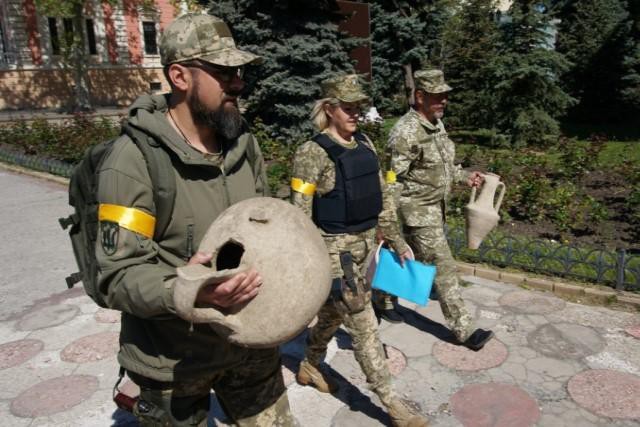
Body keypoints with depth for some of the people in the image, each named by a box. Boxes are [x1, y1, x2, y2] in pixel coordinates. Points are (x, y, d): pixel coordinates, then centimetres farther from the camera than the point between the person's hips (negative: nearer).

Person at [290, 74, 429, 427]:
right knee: (364, 326, 1)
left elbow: (382, 197, 13)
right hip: (335, 250, -7)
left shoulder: (365, 145, 6)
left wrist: (397, 240, 12)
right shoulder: (312, 153, -15)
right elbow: (299, 215, -16)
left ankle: (309, 368, 46)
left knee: (333, 312, 23)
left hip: (364, 244, 8)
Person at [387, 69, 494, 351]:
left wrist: (465, 176, 8)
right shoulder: (406, 132, -21)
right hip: (418, 211, -9)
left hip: (435, 206, 9)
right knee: (443, 267, -4)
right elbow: (392, 180, -21)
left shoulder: (437, 124, 8)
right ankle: (463, 329, 7)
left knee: (409, 258, 21)